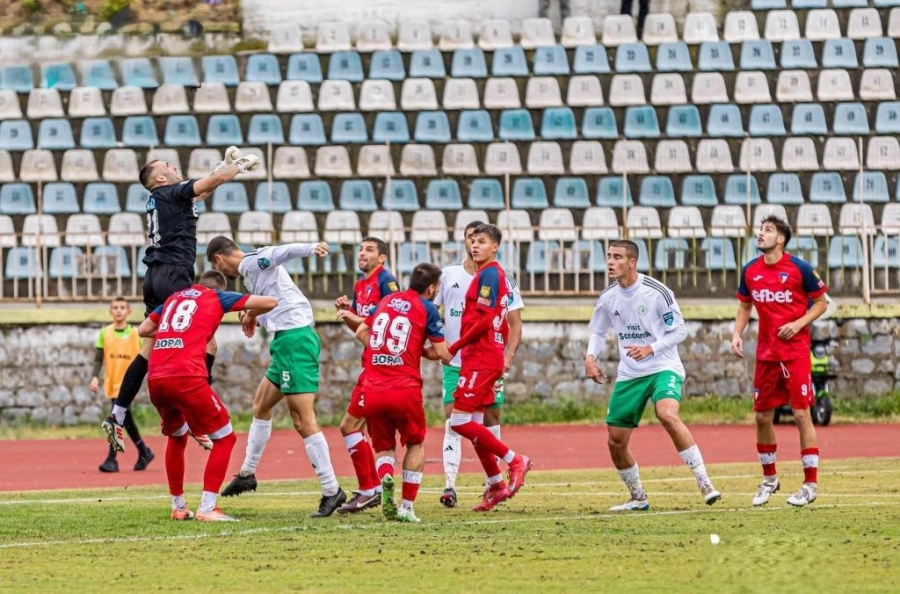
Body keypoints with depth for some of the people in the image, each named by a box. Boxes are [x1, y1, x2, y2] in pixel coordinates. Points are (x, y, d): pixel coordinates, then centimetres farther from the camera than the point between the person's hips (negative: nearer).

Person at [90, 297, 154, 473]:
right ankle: (144, 452, 29)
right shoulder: (105, 333, 4)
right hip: (112, 384, 4)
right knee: (126, 420, 13)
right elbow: (98, 358, 4)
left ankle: (112, 459, -12)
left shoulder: (134, 334, -2)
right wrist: (95, 377, -8)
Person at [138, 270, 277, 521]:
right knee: (224, 438, 7)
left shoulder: (174, 298, 26)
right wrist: (251, 314, 32)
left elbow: (143, 330, 31)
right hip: (186, 377, -5)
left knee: (177, 437, 29)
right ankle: (207, 508, -4)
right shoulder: (216, 298, 14)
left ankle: (178, 507, 29)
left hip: (155, 378, 5)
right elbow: (269, 302, 11)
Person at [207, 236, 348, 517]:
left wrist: (311, 248, -45)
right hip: (286, 340, 11)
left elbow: (283, 251, -27)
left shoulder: (253, 261, -8)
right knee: (261, 405, 26)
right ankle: (247, 474, 40)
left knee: (303, 420, -12)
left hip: (295, 338, -11)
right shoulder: (249, 272, 21)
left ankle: (332, 491, -12)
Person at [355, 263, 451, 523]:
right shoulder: (426, 309, -1)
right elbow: (444, 354, -1)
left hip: (372, 392, 3)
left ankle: (385, 478, -16)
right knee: (415, 445, 19)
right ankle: (407, 506, 9)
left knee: (383, 447, 18)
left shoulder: (386, 301, 14)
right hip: (405, 390, -3)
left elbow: (361, 331, 22)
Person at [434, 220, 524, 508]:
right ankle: (449, 486, -10)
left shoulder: (502, 278, 1)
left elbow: (515, 322, 3)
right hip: (454, 362, 0)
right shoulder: (449, 274, 4)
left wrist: (509, 356, -10)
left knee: (491, 419, 4)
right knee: (453, 422, -7)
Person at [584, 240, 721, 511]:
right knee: (615, 442, 3)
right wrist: (590, 357, -2)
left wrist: (651, 348, -22)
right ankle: (638, 498, 25)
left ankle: (704, 483, -27)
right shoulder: (608, 297, 2)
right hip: (628, 374, 6)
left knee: (668, 416, -33)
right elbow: (598, 331, 18)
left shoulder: (657, 292, -13)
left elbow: (679, 331, -8)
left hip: (664, 367, -6)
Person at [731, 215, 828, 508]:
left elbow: (820, 303, 0)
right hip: (766, 352, 5)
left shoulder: (800, 268, -8)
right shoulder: (750, 271, 5)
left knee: (801, 413, -7)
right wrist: (737, 334, 2)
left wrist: (799, 323, -14)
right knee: (763, 416, 7)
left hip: (795, 350, -5)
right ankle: (769, 480, 23)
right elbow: (744, 306, 17)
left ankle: (810, 484, 0)